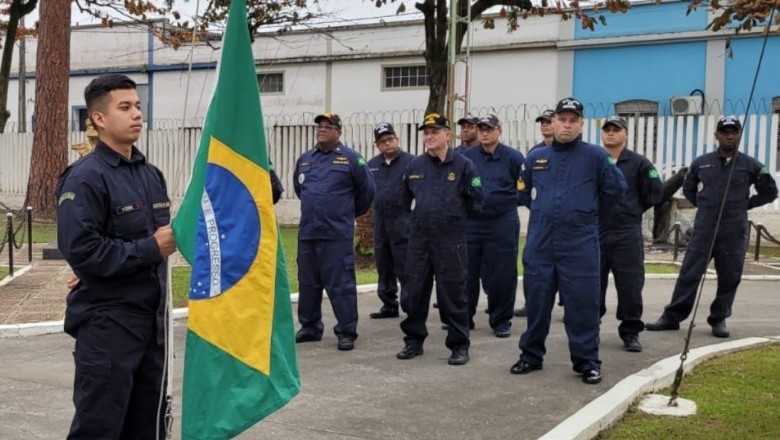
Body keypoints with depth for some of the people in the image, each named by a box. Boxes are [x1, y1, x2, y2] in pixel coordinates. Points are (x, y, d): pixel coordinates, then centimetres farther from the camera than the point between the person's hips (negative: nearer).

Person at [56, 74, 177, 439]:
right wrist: (151, 248, -17)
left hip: (152, 318, 7)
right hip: (106, 323, -7)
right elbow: (82, 251, -21)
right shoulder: (85, 178, -12)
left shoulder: (151, 175, 12)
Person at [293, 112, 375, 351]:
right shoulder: (305, 159, 12)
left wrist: (352, 212, 12)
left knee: (340, 285, -4)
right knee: (308, 283, 13)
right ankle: (310, 327, 25)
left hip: (337, 235, -6)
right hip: (307, 233, 6)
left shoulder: (350, 158, -5)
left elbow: (366, 189, 2)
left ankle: (347, 332, 4)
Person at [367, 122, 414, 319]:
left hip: (403, 224, -6)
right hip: (380, 223, 6)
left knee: (405, 270, -5)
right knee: (384, 268, 12)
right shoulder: (372, 165, 13)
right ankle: (389, 306, 23)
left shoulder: (410, 162, -4)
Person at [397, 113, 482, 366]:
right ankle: (414, 340, 22)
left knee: (452, 293, 0)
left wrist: (454, 216, 6)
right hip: (419, 238, 4)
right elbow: (407, 198, 22)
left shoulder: (463, 165, -5)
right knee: (415, 291, 8)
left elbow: (475, 199, -2)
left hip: (450, 240, -4)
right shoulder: (414, 166, 8)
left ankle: (459, 345, 11)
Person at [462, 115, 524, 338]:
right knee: (467, 273, 9)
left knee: (501, 275, 2)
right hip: (471, 222, 3)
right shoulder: (467, 157, 6)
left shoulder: (513, 157, -2)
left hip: (502, 224, -3)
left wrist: (511, 202, 0)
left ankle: (501, 320, 14)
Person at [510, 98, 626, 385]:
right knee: (536, 300, 9)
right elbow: (525, 188, 24)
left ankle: (587, 361, 9)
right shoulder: (536, 157, 8)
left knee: (582, 302, -1)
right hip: (540, 241, 3)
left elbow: (615, 188, 4)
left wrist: (591, 214, 10)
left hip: (580, 241, -3)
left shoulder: (595, 156, -2)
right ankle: (531, 355, 22)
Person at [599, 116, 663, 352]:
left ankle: (630, 332, 10)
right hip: (594, 232, 2)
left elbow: (654, 193, 3)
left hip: (627, 235, -2)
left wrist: (632, 210, 4)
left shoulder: (639, 163, 2)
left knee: (630, 285, 0)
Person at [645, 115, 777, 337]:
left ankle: (719, 319, 18)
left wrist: (745, 205, 4)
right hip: (703, 230, 1)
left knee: (729, 278, 4)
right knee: (688, 274, 1)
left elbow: (770, 192, 11)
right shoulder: (701, 163, 5)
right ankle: (672, 317, 6)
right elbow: (688, 189, 21)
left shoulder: (751, 166, 1)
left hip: (734, 232, -1)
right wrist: (703, 205, 8)